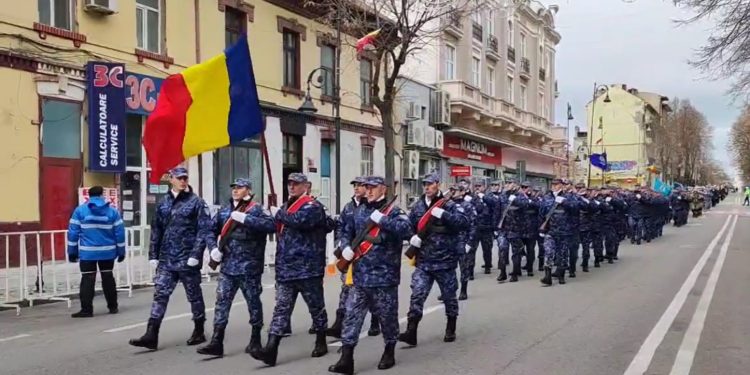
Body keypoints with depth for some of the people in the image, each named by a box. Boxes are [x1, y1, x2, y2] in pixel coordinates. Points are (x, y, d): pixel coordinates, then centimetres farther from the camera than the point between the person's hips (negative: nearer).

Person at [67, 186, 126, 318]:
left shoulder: (80, 210, -1)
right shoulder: (112, 211, 1)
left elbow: (73, 232, -3)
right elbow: (119, 232, 1)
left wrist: (72, 251, 3)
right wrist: (121, 251, 8)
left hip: (87, 252, -2)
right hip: (107, 252, 2)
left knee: (87, 280, 2)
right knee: (108, 278, 14)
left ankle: (87, 309, -1)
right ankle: (113, 306, 20)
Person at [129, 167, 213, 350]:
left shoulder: (196, 202, -4)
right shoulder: (163, 203, 10)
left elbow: (203, 230, -10)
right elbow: (156, 231, 13)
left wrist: (196, 254, -17)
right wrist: (153, 255, 8)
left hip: (187, 259, -4)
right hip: (166, 259, 4)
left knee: (194, 295, 8)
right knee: (160, 295, -1)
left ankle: (199, 331, 22)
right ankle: (151, 335, -1)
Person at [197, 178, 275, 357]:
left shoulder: (256, 209, -6)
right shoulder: (224, 210, 11)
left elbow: (271, 225, -23)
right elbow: (211, 230, 19)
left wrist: (245, 218, -26)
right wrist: (213, 248, 2)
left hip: (249, 267, -4)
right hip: (228, 266, 5)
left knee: (253, 302, 8)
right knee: (222, 301, 1)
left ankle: (255, 340, 22)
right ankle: (216, 342, 4)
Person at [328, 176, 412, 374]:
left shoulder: (393, 211, -5)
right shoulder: (359, 212, 12)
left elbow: (406, 230, -22)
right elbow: (346, 231, 22)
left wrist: (382, 219, -24)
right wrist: (346, 247, 2)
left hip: (384, 276, -4)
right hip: (359, 276, 5)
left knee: (387, 316, 8)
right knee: (352, 315, 1)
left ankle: (389, 352, 29)